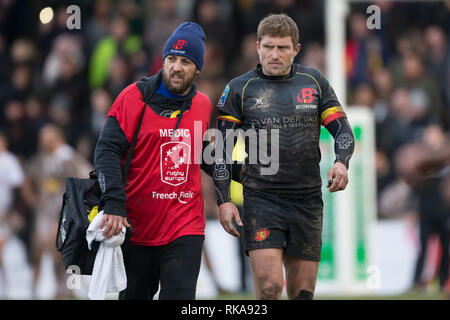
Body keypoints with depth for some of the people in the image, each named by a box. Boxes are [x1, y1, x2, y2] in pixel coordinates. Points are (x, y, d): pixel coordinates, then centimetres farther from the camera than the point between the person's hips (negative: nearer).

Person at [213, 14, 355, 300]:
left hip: (307, 200, 3)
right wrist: (223, 200, -7)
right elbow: (221, 147, 3)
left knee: (303, 292, 5)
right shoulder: (240, 89, 2)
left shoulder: (315, 82, 8)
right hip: (261, 199, -3)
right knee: (269, 287, -17)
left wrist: (341, 162, -11)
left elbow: (342, 129, 10)